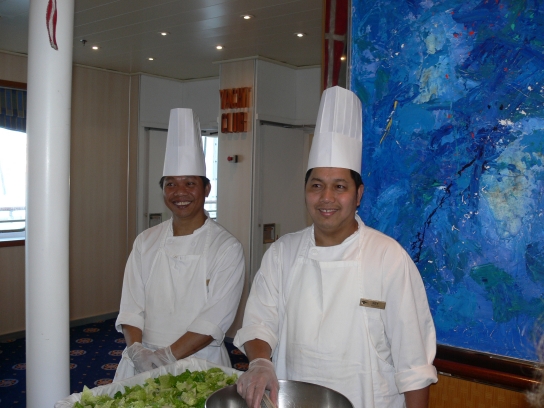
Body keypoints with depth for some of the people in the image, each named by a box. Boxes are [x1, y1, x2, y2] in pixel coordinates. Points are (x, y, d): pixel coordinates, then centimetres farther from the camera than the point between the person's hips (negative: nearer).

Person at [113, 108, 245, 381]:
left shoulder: (227, 249, -5)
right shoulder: (146, 242, 7)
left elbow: (215, 320, -11)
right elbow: (131, 307, 3)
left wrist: (167, 357, -16)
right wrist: (137, 351, -12)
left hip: (199, 365, -2)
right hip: (142, 367, 2)